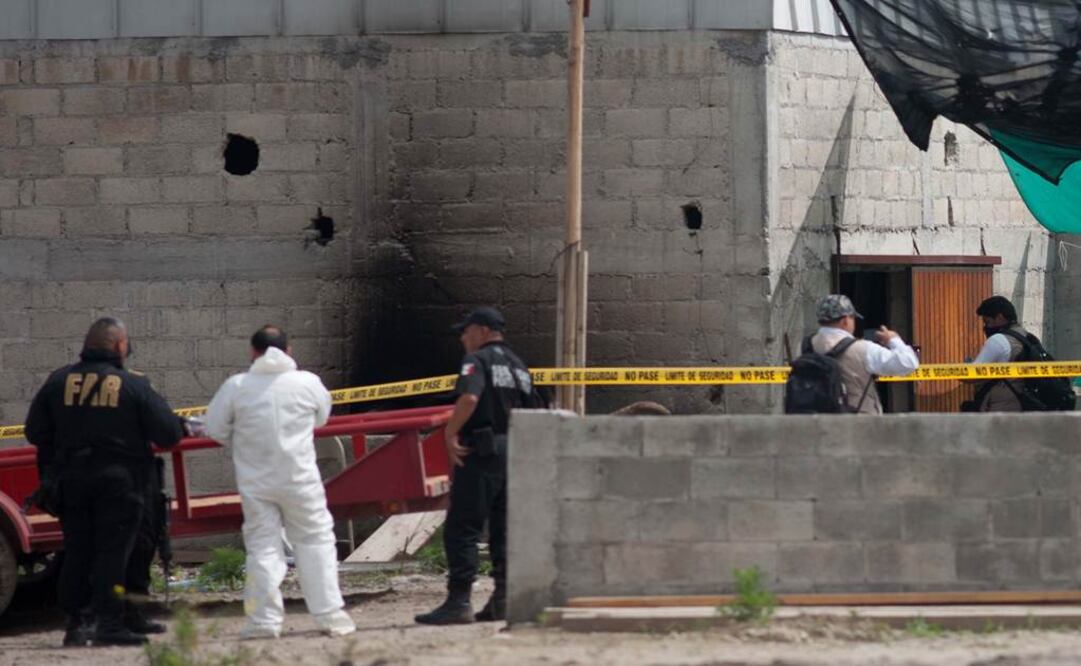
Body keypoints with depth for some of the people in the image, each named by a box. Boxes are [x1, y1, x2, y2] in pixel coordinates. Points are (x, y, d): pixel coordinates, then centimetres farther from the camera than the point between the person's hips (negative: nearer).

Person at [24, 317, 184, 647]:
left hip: (71, 481, 4)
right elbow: (168, 433, -8)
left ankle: (75, 623, 13)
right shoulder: (134, 386, -7)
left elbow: (35, 432, 5)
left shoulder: (58, 382, 3)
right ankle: (109, 624, -6)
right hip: (118, 481, -4)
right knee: (112, 552, -2)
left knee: (76, 552, 11)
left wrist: (54, 462, 20)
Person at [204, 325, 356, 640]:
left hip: (255, 481, 0)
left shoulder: (236, 386, -5)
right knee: (315, 540, 9)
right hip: (300, 480, 0)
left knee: (263, 546, 6)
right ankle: (330, 615, 8)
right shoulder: (308, 383, -3)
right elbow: (321, 417, 13)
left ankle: (265, 620, 1)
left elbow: (214, 428, 0)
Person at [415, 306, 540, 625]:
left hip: (480, 454, -8)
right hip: (515, 453, 8)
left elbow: (469, 398, -25)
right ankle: (503, 599, 8)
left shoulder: (477, 361, -6)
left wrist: (450, 434, -17)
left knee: (461, 529, -6)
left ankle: (459, 602, -11)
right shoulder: (519, 366, 18)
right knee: (503, 529, 12)